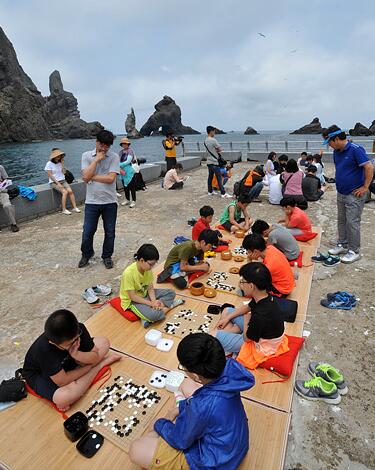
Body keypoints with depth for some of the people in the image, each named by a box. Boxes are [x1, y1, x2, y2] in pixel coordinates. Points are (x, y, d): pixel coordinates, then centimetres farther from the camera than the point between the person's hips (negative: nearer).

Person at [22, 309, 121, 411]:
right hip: (40, 374, -3)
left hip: (66, 360, 4)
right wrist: (88, 366, -20)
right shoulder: (44, 350, -41)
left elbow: (95, 356, -18)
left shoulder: (78, 329, -29)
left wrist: (76, 354, -38)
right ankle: (99, 366, -13)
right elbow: (62, 381, -32)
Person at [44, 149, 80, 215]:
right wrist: (58, 183, -18)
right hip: (54, 182, -5)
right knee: (65, 192, -27)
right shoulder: (49, 164, -5)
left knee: (70, 191, -20)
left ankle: (75, 207, -19)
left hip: (62, 181, 5)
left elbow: (63, 172, 1)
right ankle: (64, 210, -23)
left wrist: (62, 163, -1)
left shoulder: (60, 163, 11)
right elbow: (50, 175, -11)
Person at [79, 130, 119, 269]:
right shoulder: (87, 156, 2)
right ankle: (86, 254, 33)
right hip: (92, 201, 1)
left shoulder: (114, 157, -3)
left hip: (110, 202, 0)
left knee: (110, 232, 9)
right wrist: (96, 159, -12)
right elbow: (86, 177, -12)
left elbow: (110, 178, -15)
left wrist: (92, 176, -10)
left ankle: (107, 256, 30)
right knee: (87, 232, 7)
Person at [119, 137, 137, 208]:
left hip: (130, 172, -6)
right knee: (125, 187, 14)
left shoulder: (130, 151, -8)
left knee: (132, 187, -2)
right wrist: (120, 169, -12)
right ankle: (127, 200, 27)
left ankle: (134, 201, 7)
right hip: (123, 172, 6)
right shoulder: (121, 152, 10)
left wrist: (120, 165, -12)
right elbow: (118, 161, 4)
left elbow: (128, 161, -17)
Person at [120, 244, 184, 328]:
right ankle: (168, 305, -6)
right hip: (132, 301, -8)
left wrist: (154, 302, -21)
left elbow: (150, 288, -4)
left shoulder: (148, 269, -8)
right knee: (154, 315, -33)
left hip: (145, 294, 8)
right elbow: (133, 296, -25)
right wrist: (151, 303, -24)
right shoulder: (129, 273, -29)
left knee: (171, 293, 0)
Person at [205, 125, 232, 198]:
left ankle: (210, 192, 22)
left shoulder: (205, 141, 10)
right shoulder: (213, 140, -16)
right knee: (219, 178, -7)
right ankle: (223, 193, -7)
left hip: (209, 162, 9)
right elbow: (220, 150, -9)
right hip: (214, 162, -9)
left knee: (210, 177, 14)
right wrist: (217, 151, 8)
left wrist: (216, 151, 3)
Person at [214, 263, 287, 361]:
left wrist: (246, 320, -5)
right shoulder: (263, 297, -14)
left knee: (214, 335, -14)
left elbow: (247, 338, -22)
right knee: (226, 311, 16)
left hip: (259, 346, -8)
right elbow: (247, 307, 9)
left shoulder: (260, 315, -40)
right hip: (259, 331, 8)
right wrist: (227, 318, 8)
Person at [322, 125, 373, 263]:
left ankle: (354, 251, 8)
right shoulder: (336, 152, 7)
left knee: (352, 222, -3)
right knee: (341, 220, 15)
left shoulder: (355, 149, -17)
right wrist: (340, 182, 13)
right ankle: (343, 245, 29)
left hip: (354, 194, -8)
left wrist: (365, 187, -18)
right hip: (341, 193, 8)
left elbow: (369, 168, -21)